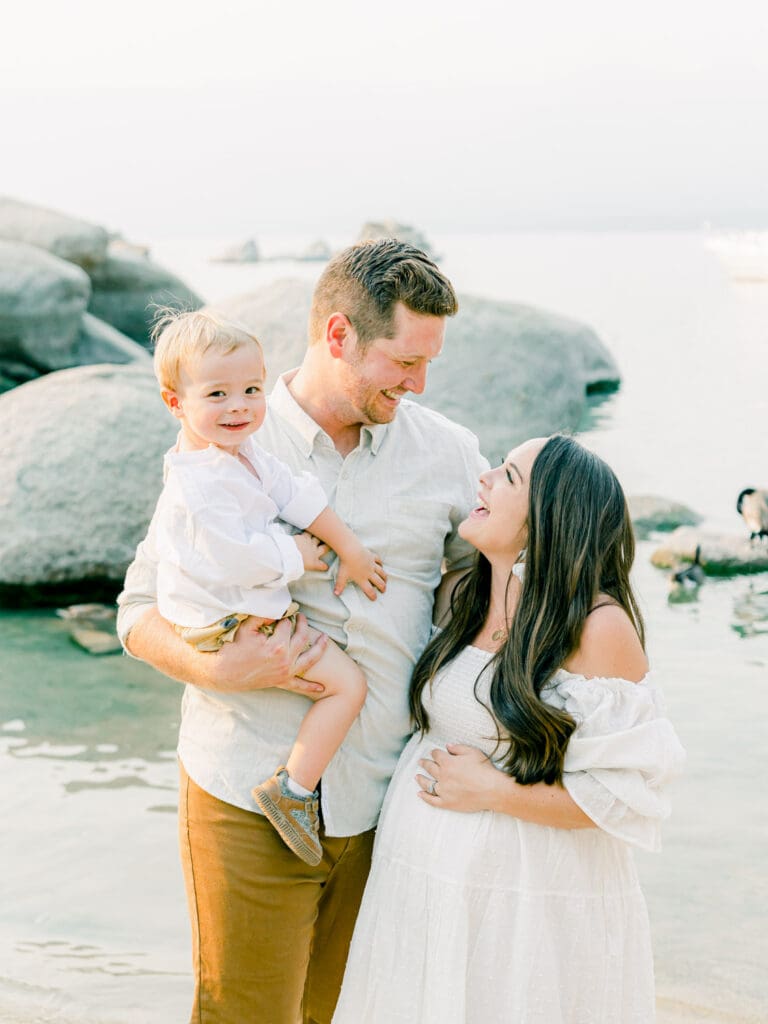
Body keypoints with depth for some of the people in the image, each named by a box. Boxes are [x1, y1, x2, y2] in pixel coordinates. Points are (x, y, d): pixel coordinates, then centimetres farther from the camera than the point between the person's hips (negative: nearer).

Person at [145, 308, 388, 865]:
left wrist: (350, 547, 3)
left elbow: (300, 495, 6)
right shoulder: (198, 486, -28)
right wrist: (297, 556, -14)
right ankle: (294, 790, -7)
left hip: (257, 604, 10)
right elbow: (240, 559, -29)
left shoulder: (243, 451, 3)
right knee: (348, 683, -12)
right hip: (233, 622, -10)